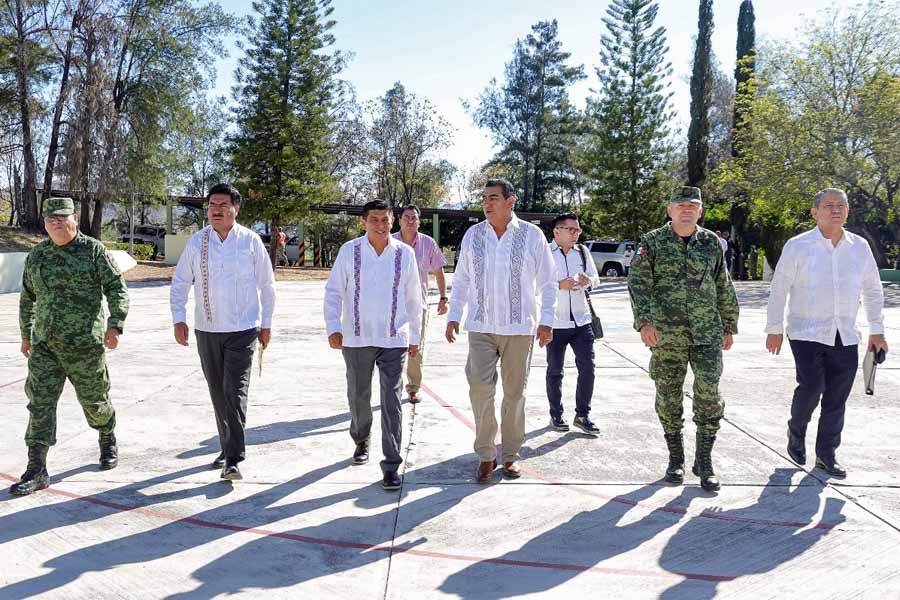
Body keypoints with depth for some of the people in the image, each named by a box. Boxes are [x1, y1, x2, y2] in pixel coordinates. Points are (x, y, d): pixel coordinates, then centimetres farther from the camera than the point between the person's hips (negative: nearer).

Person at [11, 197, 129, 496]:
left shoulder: (94, 250, -4)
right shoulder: (36, 255, 10)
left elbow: (117, 288, -7)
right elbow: (27, 297, 21)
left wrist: (114, 324, -18)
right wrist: (26, 334, 24)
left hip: (84, 343, -3)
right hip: (44, 344, 4)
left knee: (94, 400, 9)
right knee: (40, 402, -3)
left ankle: (108, 441, 37)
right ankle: (36, 471, 1)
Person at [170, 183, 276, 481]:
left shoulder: (251, 241, -3)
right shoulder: (197, 241, 2)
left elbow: (266, 285, 4)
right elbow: (180, 282, 8)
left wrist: (266, 323, 6)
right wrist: (179, 319, -2)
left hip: (243, 329, -3)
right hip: (207, 330, 3)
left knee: (235, 392, -10)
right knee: (217, 393, 12)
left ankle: (233, 459, -5)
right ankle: (228, 447, 28)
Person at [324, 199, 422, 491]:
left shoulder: (405, 253, 1)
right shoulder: (349, 251, -1)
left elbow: (413, 298, 8)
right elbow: (333, 292, 1)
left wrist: (415, 336, 10)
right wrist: (333, 328, -10)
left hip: (394, 339, -1)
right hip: (356, 339, 1)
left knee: (391, 401, -3)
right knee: (358, 396, 16)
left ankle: (391, 466, 3)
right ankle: (361, 440, 43)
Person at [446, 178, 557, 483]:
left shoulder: (532, 235, -3)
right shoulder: (472, 235, 4)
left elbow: (548, 282, 1)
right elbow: (461, 280, 11)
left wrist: (546, 321, -4)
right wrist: (454, 316, 7)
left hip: (519, 328, -1)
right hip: (481, 327, 1)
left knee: (515, 392, 8)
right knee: (480, 389, -7)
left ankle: (510, 454, 22)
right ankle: (486, 455, 9)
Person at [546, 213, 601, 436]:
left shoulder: (582, 252, 7)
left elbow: (596, 278, 13)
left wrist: (588, 280, -10)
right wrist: (559, 285, -26)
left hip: (581, 320, 4)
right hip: (555, 323, -3)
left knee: (587, 367, 0)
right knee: (555, 371, 8)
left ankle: (582, 415, 13)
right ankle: (556, 415, 23)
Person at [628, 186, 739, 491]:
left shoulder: (712, 243, 9)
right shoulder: (653, 242, 0)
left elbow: (724, 289, 15)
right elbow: (638, 284, -7)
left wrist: (729, 327, 16)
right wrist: (644, 321, -20)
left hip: (707, 335, 1)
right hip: (667, 336, -1)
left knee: (709, 395, -5)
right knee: (669, 399, 7)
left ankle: (704, 461, 10)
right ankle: (675, 458, 23)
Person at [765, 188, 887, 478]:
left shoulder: (860, 246, 7)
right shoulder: (798, 246, -5)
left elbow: (873, 290, 15)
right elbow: (779, 289, -3)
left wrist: (876, 331, 13)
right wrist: (774, 329, -3)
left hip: (845, 336, 4)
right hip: (807, 333, -4)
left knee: (837, 398, 6)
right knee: (811, 387, -12)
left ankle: (826, 454, 20)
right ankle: (796, 433, 18)